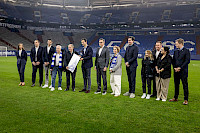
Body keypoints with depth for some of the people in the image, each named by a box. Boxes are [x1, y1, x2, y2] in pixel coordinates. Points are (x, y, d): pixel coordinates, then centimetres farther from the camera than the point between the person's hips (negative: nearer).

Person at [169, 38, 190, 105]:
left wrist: (180, 68, -15)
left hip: (183, 71, -6)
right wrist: (175, 68, -2)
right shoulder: (175, 51, 13)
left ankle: (186, 100, 8)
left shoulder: (186, 51, -6)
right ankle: (175, 98, 24)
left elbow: (187, 61, -12)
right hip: (176, 71, 6)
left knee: (185, 85, 0)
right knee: (176, 85, 13)